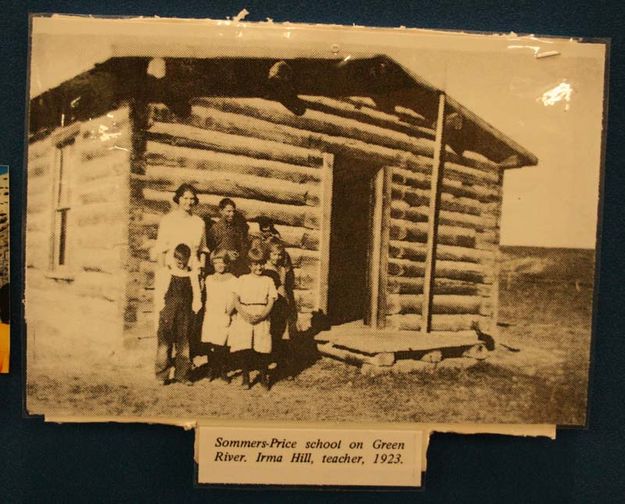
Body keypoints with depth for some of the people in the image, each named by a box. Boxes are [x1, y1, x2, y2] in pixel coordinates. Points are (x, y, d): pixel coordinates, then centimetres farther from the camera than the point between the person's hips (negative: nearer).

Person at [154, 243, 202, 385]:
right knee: (165, 344, 0)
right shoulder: (164, 273, 2)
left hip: (185, 316, 2)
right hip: (168, 316, -2)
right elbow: (158, 295, 0)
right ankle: (162, 375, 10)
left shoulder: (192, 275, 7)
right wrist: (163, 311, -7)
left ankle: (182, 375, 15)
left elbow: (197, 296, 8)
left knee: (183, 346, 6)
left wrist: (193, 311, -1)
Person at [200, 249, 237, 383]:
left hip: (224, 317, -3)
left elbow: (233, 299, -3)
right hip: (210, 316, 3)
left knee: (222, 346, -2)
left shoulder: (232, 280, 0)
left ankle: (223, 372, 12)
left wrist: (228, 312, -12)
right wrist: (206, 311, 8)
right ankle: (213, 370, 15)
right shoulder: (209, 279, 13)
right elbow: (207, 298, 18)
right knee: (211, 346, 3)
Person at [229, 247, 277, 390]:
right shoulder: (242, 279, 10)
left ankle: (264, 377, 13)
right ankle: (245, 378, 12)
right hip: (244, 318, 0)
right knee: (244, 349, -3)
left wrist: (261, 316, -13)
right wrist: (244, 313, -13)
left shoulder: (268, 281, 9)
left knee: (262, 349, -4)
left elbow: (271, 302, 3)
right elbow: (236, 299, 4)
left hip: (262, 318, 0)